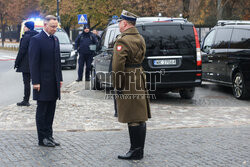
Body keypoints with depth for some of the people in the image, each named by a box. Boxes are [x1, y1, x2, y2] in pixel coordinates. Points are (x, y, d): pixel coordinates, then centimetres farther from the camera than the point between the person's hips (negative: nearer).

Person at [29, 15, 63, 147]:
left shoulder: (55, 39, 13)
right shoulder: (36, 40, -10)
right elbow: (33, 62, -13)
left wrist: (60, 78, 14)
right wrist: (36, 82, -17)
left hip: (54, 82, 7)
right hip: (43, 82, -7)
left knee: (50, 111, 12)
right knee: (42, 111, 1)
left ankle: (49, 136, 20)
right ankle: (42, 139, 8)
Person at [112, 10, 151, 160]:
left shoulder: (122, 41, -16)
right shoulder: (140, 39, 14)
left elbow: (118, 66, -22)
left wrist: (117, 86, -15)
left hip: (128, 84, -9)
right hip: (139, 82, 9)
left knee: (133, 120, -4)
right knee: (140, 118, 13)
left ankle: (136, 152, 2)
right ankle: (139, 150, 22)